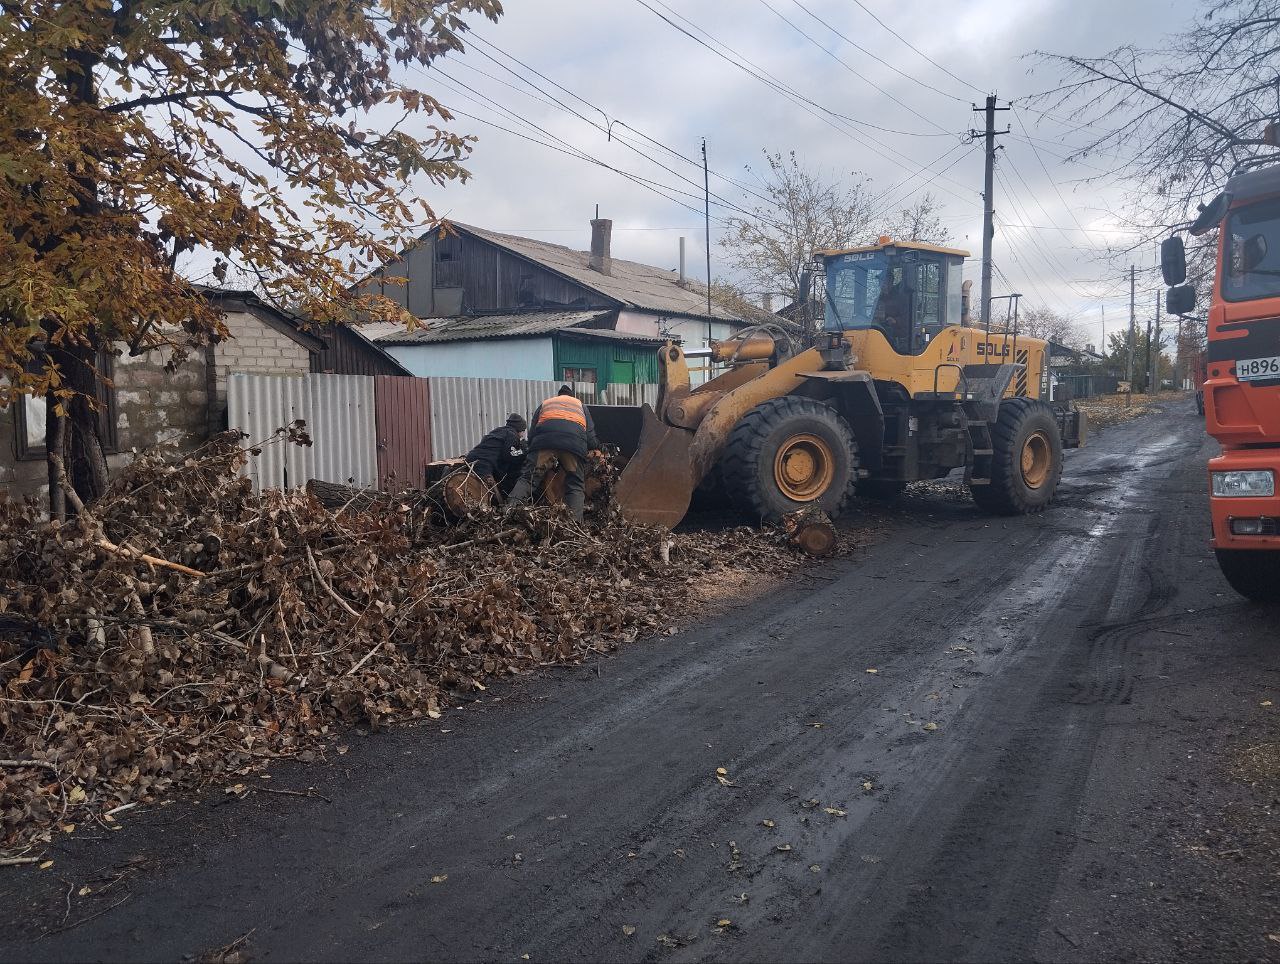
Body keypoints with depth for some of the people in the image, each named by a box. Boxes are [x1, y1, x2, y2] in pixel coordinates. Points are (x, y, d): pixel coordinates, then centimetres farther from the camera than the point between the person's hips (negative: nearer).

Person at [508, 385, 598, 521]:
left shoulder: (545, 404, 38)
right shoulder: (580, 405, 37)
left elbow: (531, 434, 28)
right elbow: (590, 436, 26)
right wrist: (595, 447, 43)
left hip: (544, 439, 0)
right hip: (575, 441, 0)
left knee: (528, 476, -3)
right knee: (575, 485, 4)